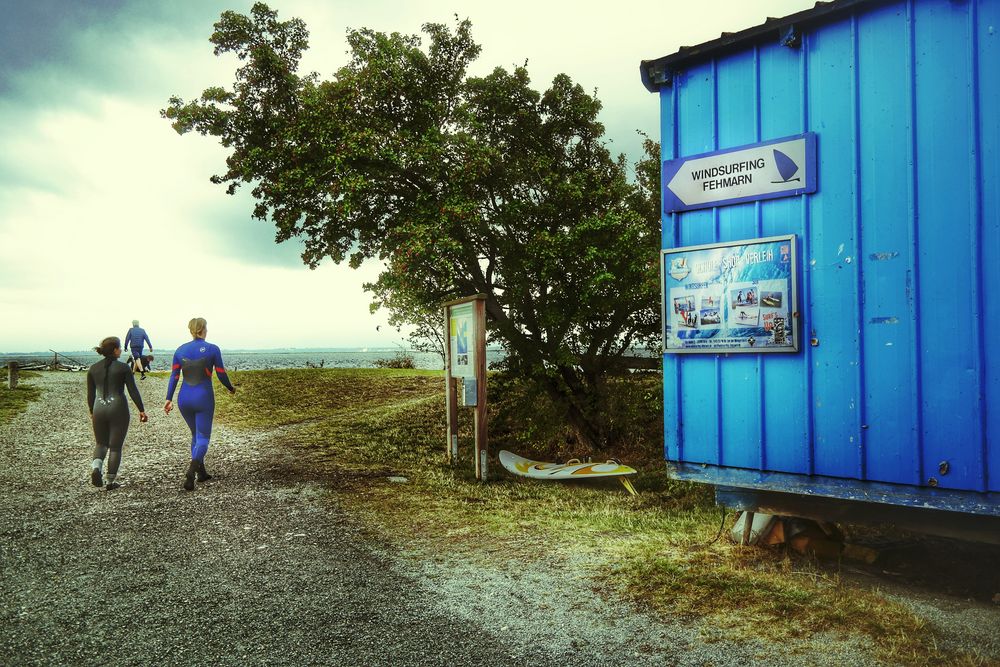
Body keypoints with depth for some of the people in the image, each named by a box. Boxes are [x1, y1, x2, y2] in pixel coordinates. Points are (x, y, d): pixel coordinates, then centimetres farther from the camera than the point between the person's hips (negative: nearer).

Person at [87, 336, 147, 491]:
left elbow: (90, 393, 10)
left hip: (99, 409, 4)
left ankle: (96, 467, -5)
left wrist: (92, 412, 23)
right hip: (118, 409, -4)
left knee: (101, 443, 21)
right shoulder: (123, 368, -8)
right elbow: (133, 391, -8)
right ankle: (110, 482, 10)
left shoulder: (93, 368, 4)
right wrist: (141, 410, 0)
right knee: (115, 447, 6)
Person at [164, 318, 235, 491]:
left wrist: (169, 399, -1)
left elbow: (174, 376, -1)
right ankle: (191, 471, -22)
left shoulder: (180, 350, 4)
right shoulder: (212, 349, -7)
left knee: (196, 434, 21)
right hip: (204, 398, -4)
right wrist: (231, 388, 13)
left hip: (184, 399, 4)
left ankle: (201, 472, 26)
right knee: (203, 438, 1)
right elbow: (221, 374, -4)